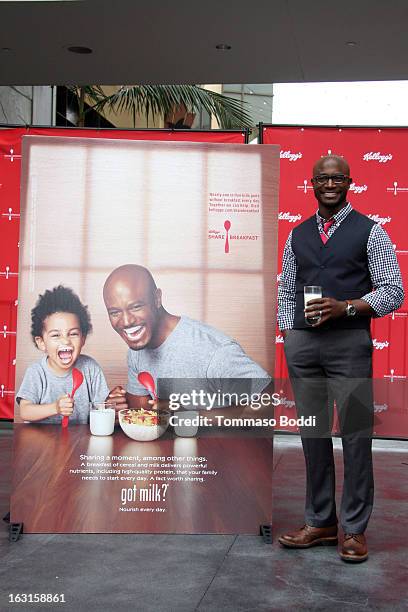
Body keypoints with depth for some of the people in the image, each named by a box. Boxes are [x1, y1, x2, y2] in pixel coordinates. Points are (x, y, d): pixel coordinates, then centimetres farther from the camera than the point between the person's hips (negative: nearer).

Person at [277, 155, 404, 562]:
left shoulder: (370, 232, 2)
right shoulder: (297, 236, 15)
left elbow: (393, 292, -2)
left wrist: (346, 308, -15)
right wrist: (287, 339, 8)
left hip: (349, 343, -4)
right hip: (302, 342, 4)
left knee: (355, 436, -2)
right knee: (312, 435, 9)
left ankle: (354, 529, 10)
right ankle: (319, 522, 21)